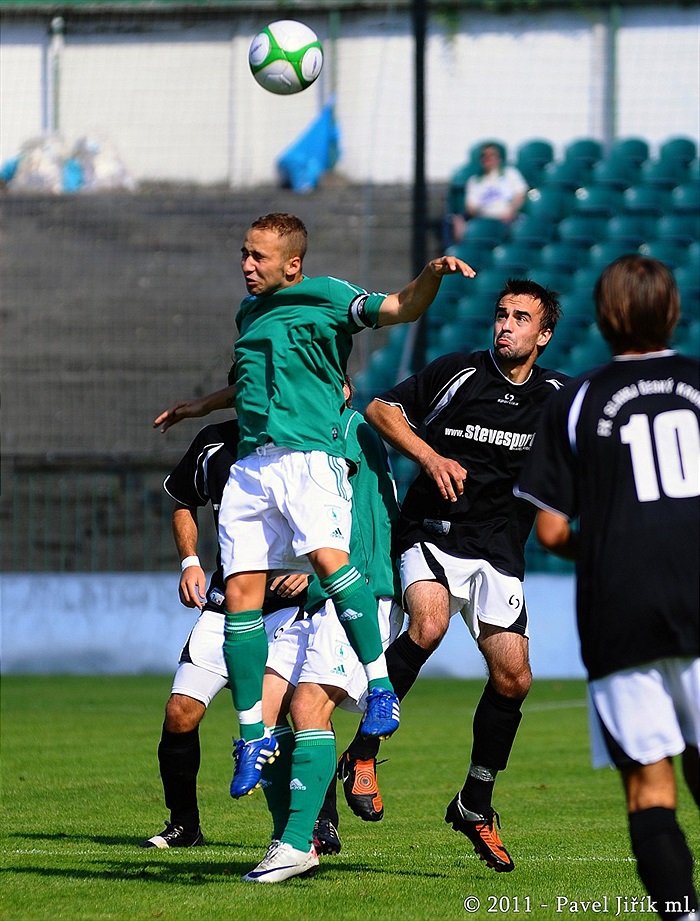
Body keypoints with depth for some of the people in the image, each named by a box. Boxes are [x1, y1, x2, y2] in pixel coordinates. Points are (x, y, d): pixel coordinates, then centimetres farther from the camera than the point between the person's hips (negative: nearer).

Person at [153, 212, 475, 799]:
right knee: (241, 593, -3)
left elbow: (402, 309, -8)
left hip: (309, 454, -6)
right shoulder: (250, 312, 22)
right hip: (252, 463, 6)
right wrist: (200, 407, 47)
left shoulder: (326, 298, 2)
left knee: (328, 555, -31)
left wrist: (433, 275, -27)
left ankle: (381, 687, -22)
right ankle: (254, 734, 4)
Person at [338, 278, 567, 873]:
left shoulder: (555, 395, 6)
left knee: (513, 678, -5)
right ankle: (363, 752, -21)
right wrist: (429, 456, -12)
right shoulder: (459, 373, -2)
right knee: (429, 623, -32)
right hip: (433, 535, -3)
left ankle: (476, 806, 15)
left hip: (500, 551, 3)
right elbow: (382, 409, 2)